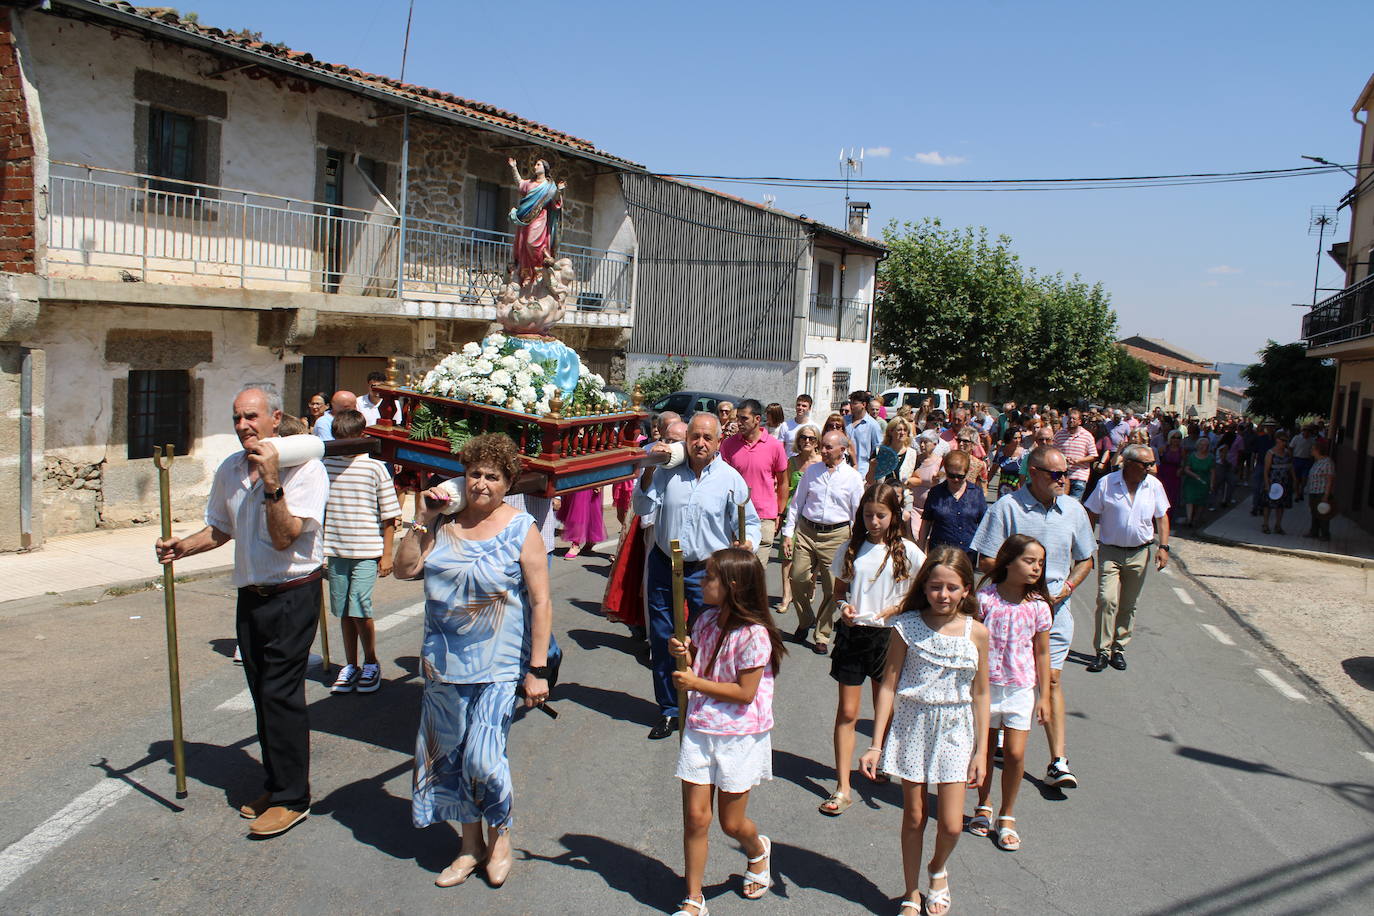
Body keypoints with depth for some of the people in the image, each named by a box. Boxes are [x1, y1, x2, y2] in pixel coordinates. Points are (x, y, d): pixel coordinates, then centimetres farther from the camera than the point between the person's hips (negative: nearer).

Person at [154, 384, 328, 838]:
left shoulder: (305, 469, -15)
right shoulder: (229, 469, 6)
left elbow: (285, 538, -23)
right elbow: (220, 528, 20)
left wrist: (272, 484, -31)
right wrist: (182, 546, 2)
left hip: (292, 594, -7)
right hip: (251, 595, 7)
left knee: (280, 694, -5)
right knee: (262, 694, 14)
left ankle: (292, 798, 7)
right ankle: (275, 785, 29)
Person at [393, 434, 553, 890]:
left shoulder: (521, 530, -8)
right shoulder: (445, 523, 4)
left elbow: (541, 602, -9)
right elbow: (405, 569, 1)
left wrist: (538, 669, -13)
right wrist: (422, 522, -7)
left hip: (497, 666, -4)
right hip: (444, 663, 5)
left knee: (483, 758, -9)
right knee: (452, 756, 13)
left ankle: (500, 834, 21)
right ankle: (471, 844, 33)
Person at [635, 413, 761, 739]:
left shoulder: (730, 479, -6)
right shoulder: (669, 470, -2)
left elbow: (749, 523, 0)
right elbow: (644, 508, -5)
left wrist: (747, 543, -22)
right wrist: (650, 470, -16)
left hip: (705, 571, -2)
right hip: (663, 565, 3)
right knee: (661, 642, 11)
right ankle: (669, 710, 27)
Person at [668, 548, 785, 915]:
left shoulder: (753, 635, -20)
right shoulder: (706, 621, 2)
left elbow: (745, 693, -20)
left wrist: (696, 684, -18)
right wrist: (682, 653, -8)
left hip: (739, 737, -5)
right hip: (699, 730, 5)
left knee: (732, 823, 9)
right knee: (695, 818, 4)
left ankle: (757, 850, 44)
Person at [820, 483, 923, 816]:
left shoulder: (906, 551, -4)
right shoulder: (852, 549, 2)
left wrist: (898, 608, -14)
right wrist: (843, 606, -10)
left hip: (888, 635, -1)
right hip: (852, 634, 1)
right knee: (847, 712, 1)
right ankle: (842, 788, 5)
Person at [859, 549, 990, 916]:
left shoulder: (976, 632, -5)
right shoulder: (908, 627, -9)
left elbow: (980, 694, 3)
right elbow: (888, 686, -6)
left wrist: (981, 751, 2)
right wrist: (876, 745, -7)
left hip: (954, 732, 1)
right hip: (911, 726, -1)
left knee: (951, 825, -2)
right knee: (914, 818, 9)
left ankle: (938, 869, 32)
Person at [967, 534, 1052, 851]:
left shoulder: (1038, 606, -5)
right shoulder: (985, 598, -12)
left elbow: (1042, 653, 4)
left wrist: (1044, 696, 4)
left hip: (1020, 688, 1)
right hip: (986, 685, -1)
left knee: (1015, 753, -2)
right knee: (985, 748, 13)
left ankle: (1006, 816, 18)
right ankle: (984, 806, 35)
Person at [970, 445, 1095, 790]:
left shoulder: (1073, 510, 3)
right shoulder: (1007, 507, -10)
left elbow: (1085, 560, 14)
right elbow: (986, 561, -9)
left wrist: (1067, 586, -4)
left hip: (1055, 609, 2)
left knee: (1051, 680, 0)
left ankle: (1058, 761, 4)